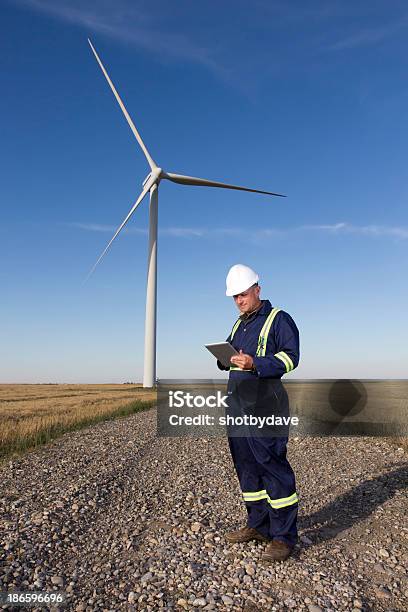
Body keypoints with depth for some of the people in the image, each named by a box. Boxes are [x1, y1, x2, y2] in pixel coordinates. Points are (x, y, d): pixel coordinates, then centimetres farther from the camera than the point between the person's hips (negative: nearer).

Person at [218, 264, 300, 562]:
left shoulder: (279, 319, -3)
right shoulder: (238, 324, 21)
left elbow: (290, 357, -12)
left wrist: (255, 364, -24)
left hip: (265, 405, -8)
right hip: (237, 403, 8)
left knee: (272, 465, -6)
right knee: (246, 465, 12)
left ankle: (284, 536, 6)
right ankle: (258, 525, 25)